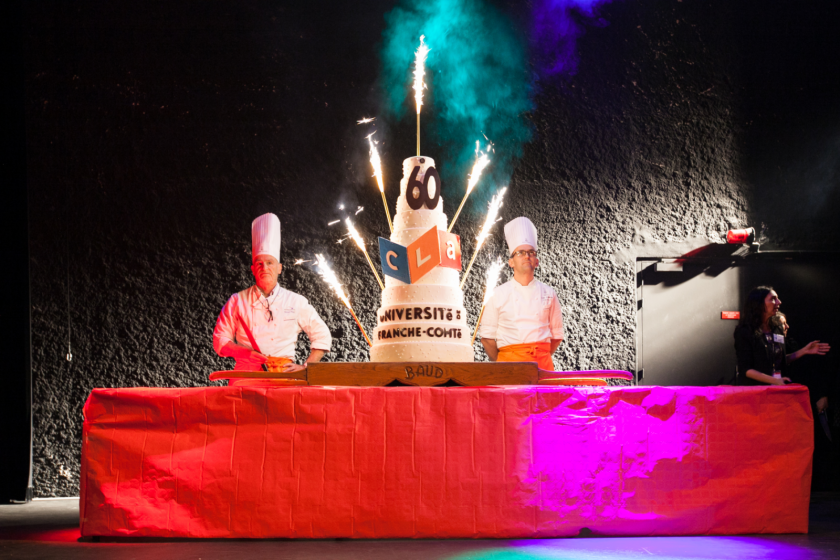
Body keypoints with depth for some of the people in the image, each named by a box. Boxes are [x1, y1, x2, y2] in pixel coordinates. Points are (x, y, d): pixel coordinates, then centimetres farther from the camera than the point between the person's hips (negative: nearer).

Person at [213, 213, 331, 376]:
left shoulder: (296, 302, 12)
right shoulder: (237, 301, 12)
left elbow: (322, 337, 16)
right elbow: (220, 341, 12)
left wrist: (305, 367, 4)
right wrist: (246, 352, -6)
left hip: (284, 375, 0)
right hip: (246, 375, 0)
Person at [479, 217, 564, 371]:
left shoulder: (548, 294, 11)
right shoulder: (499, 295, 6)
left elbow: (556, 335, 14)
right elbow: (487, 337, 7)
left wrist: (541, 358, 6)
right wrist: (500, 364, 5)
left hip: (542, 362, 2)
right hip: (509, 359, -2)